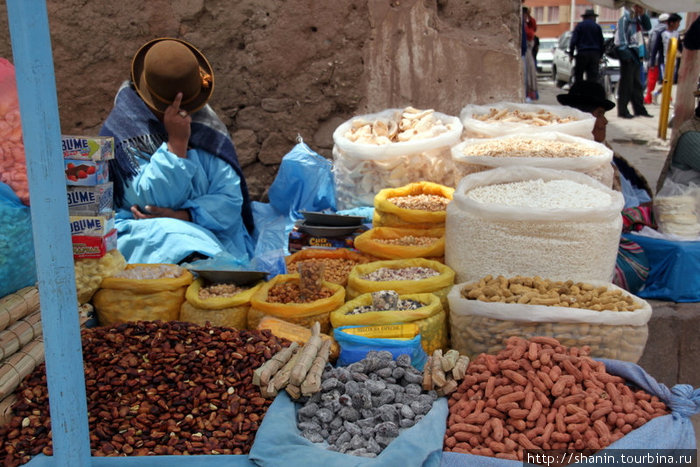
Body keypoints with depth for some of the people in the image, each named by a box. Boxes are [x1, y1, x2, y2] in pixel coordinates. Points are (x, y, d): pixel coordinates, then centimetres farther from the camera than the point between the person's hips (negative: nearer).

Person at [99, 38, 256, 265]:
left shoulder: (206, 124, 5)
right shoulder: (121, 129, -7)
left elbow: (230, 200, -1)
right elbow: (152, 200, -15)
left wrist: (183, 215, -17)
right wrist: (177, 142, -22)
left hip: (207, 229, 3)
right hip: (143, 234, -3)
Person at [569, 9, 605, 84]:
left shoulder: (579, 26, 4)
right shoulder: (597, 27, 10)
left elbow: (573, 40, -3)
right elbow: (601, 42, 12)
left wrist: (571, 53, 1)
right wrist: (600, 56, 19)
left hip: (582, 53, -2)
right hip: (595, 54, 2)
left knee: (578, 76, 2)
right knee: (593, 77, 0)